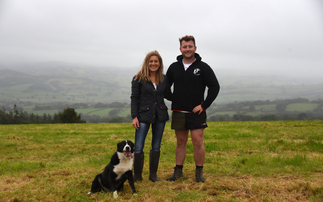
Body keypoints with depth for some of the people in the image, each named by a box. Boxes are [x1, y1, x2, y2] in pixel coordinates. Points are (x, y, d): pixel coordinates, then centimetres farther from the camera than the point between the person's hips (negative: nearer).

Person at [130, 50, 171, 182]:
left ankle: (153, 175, 20)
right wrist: (134, 117, -10)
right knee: (138, 147, -7)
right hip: (143, 115, -3)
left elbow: (169, 95, 18)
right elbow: (134, 98, -4)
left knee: (156, 147, 9)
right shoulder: (138, 78, -3)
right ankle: (137, 175, 9)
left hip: (160, 115, 4)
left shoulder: (164, 79, 7)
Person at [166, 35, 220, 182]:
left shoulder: (203, 67, -2)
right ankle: (178, 171, 20)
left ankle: (199, 172, 9)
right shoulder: (174, 67, 7)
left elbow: (215, 87, -3)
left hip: (196, 112, -3)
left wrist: (204, 105, -9)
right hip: (178, 112, 3)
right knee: (180, 142, 11)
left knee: (198, 142, -5)